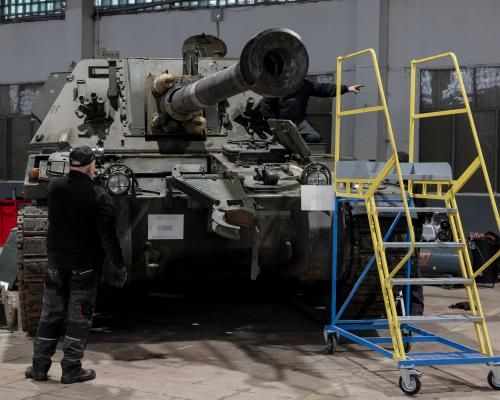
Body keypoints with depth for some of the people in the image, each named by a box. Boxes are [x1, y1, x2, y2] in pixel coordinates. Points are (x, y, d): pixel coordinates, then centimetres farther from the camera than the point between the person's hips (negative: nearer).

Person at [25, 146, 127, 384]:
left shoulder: (54, 188, -1)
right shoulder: (98, 195, -15)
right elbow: (108, 235, -16)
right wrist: (119, 266, -9)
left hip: (56, 262, 4)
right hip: (85, 265, -4)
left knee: (50, 315, 13)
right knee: (80, 317, 5)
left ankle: (39, 366, 16)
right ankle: (71, 369, 7)